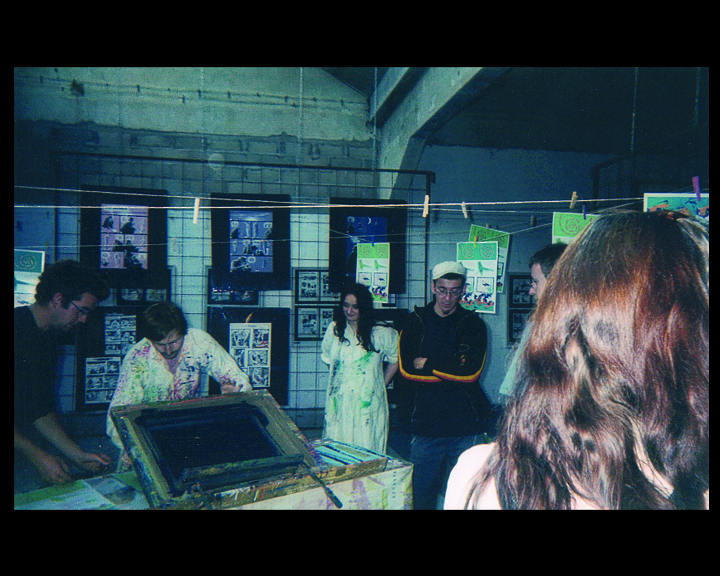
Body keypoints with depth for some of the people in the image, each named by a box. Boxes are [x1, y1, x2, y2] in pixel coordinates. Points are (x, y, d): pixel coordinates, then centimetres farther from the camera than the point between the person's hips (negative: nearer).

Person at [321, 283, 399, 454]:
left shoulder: (382, 333, -5)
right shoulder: (334, 329, 6)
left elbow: (395, 360, 8)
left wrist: (380, 385, 5)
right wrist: (342, 381, 11)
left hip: (369, 405, -3)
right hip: (339, 405, 3)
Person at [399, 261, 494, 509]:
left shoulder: (473, 324, 4)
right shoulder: (416, 322, 6)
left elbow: (472, 372, -10)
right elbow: (406, 368, -7)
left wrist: (428, 364, -8)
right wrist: (452, 371, -12)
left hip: (466, 428, -1)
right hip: (425, 426, 1)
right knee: (422, 497, 9)